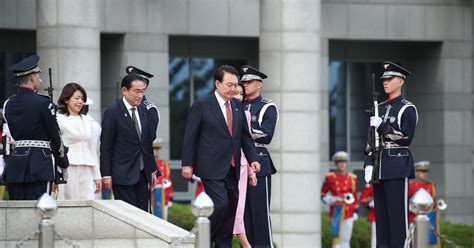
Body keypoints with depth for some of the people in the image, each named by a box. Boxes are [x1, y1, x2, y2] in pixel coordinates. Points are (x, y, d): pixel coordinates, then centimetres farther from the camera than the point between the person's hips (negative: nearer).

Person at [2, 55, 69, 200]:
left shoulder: (8, 105, 9)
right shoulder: (43, 104, -9)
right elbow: (55, 137, -4)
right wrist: (63, 162, 12)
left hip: (14, 166, 6)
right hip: (39, 165, -6)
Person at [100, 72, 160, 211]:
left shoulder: (143, 111, 11)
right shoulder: (113, 112, -8)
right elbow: (105, 146, -8)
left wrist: (153, 170, 15)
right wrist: (106, 175, -11)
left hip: (142, 173, 6)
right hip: (123, 173, -6)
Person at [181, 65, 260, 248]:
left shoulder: (237, 106, 12)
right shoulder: (202, 105, -6)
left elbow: (245, 136, 17)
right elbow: (190, 136, -5)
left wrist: (252, 159, 5)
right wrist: (187, 164, -9)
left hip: (232, 169, 7)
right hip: (212, 168, -7)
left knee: (230, 209, 8)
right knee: (220, 205, -17)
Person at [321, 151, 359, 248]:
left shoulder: (352, 178, 7)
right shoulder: (330, 178, 1)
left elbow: (355, 196, 10)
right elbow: (322, 194, 10)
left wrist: (356, 211, 7)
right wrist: (328, 200, -9)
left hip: (348, 212, 2)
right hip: (336, 212, -2)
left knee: (346, 239, 3)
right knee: (336, 237, -5)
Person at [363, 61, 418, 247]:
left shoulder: (407, 109, -3)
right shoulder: (379, 109, 17)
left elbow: (406, 138, -11)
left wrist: (382, 126, -13)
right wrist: (369, 163, 5)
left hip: (398, 166, -7)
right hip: (380, 168, 7)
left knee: (397, 212, -8)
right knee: (381, 214, 6)